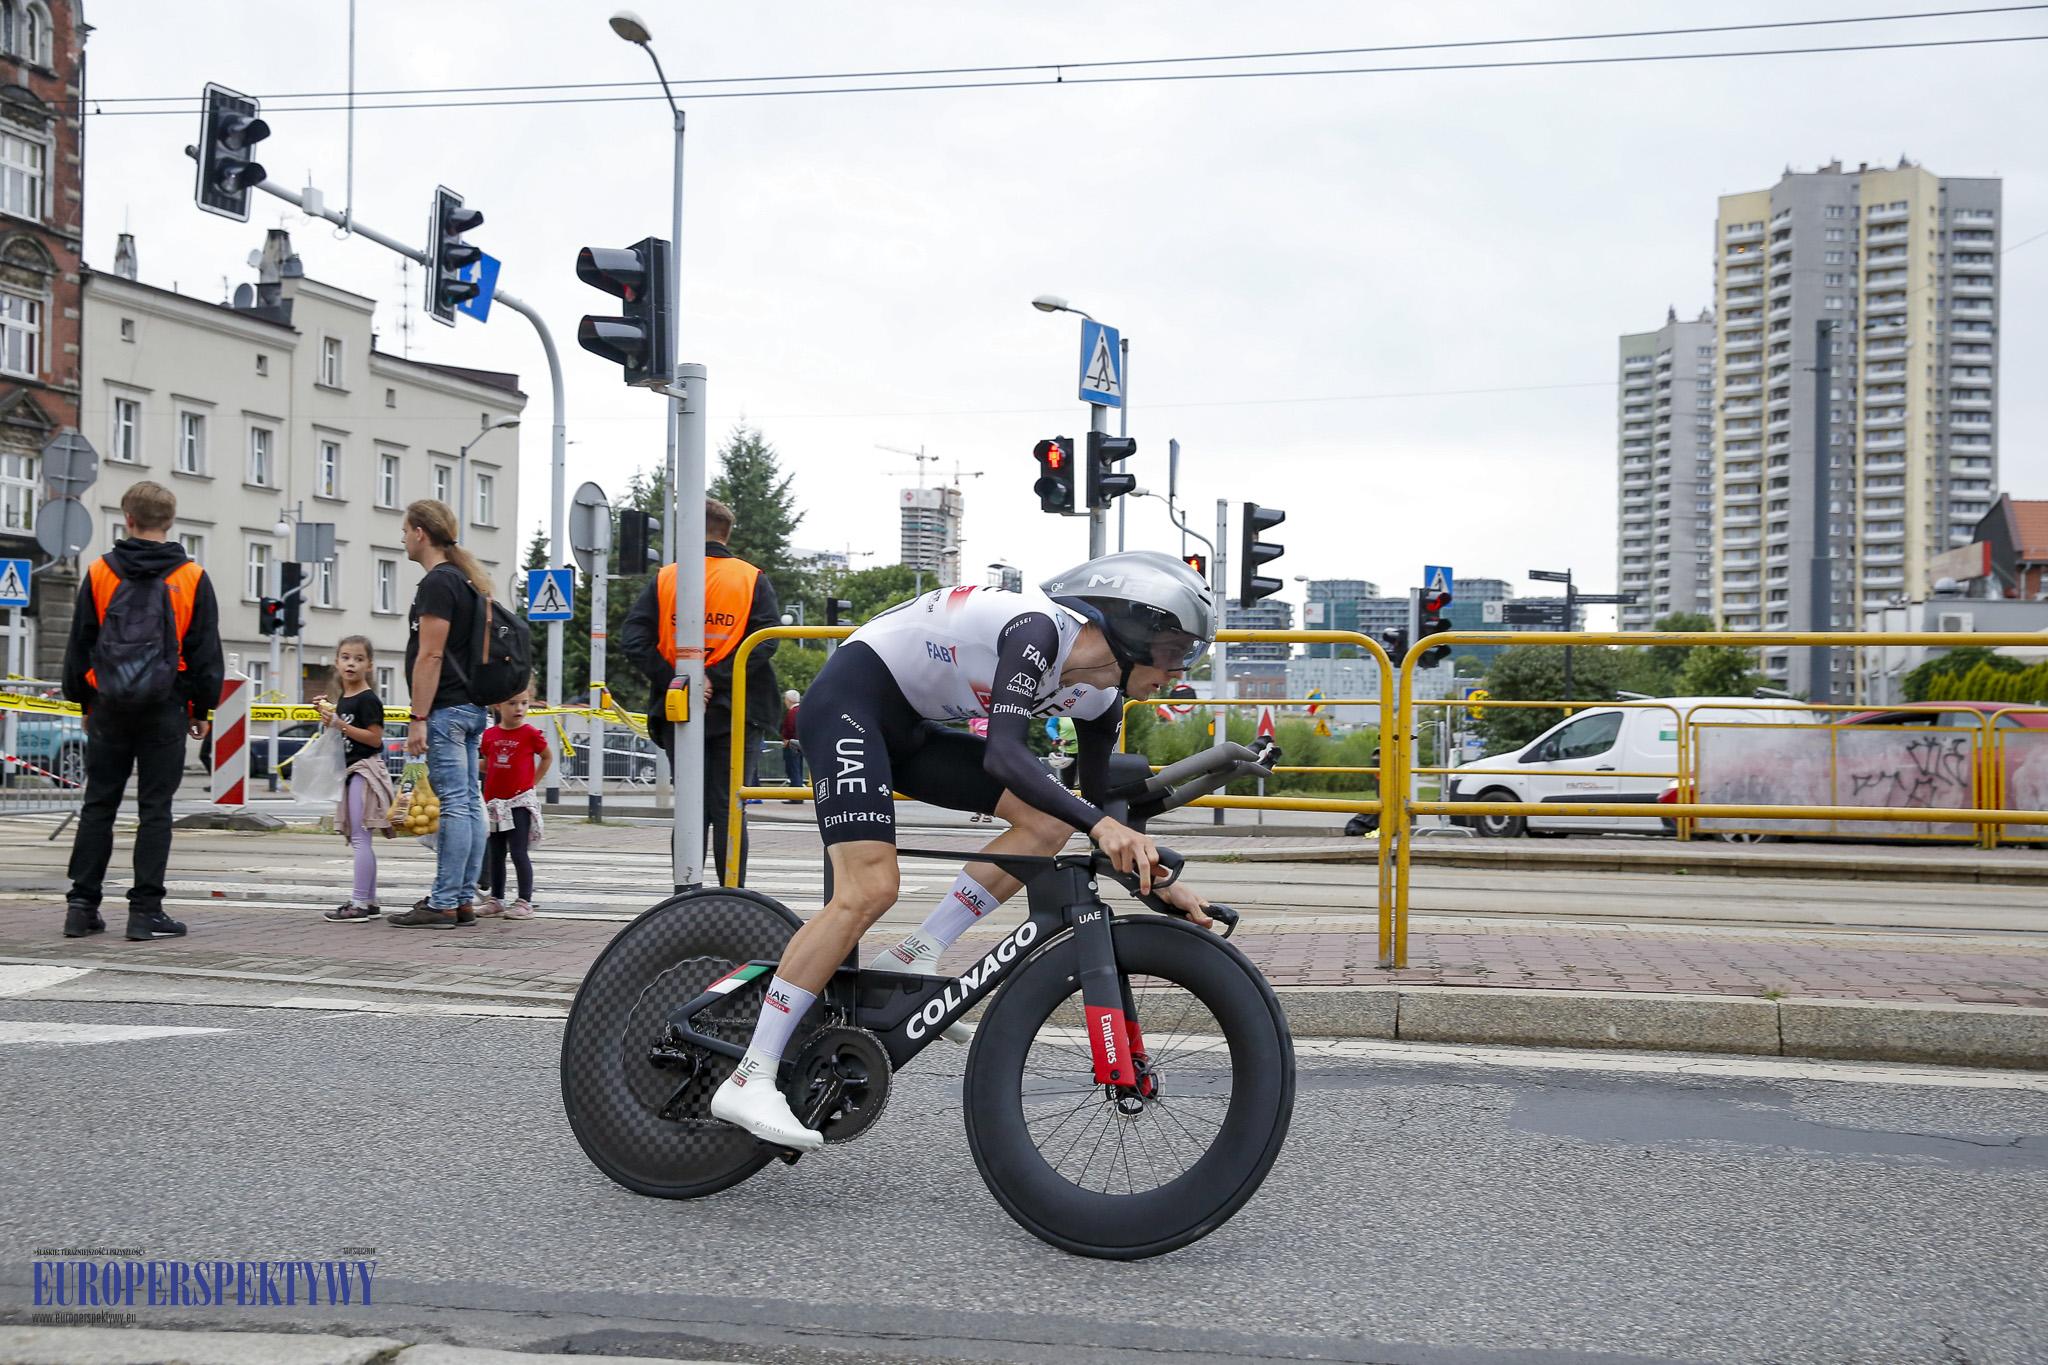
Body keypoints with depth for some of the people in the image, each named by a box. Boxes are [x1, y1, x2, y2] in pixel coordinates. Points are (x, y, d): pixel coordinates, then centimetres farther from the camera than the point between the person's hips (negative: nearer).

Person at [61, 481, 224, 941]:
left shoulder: (100, 573, 3)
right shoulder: (192, 579, -1)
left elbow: (79, 645, 8)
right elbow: (206, 652, 0)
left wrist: (84, 701, 17)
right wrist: (203, 709, 8)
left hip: (109, 708, 2)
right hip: (166, 710, -2)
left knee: (98, 805, 9)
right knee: (155, 809, 1)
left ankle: (82, 906, 9)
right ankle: (145, 911, -1)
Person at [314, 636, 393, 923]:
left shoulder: (367, 699, -12)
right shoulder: (343, 699, 14)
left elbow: (375, 738, -17)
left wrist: (340, 724, -20)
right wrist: (327, 714, 9)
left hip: (365, 769, -10)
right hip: (351, 770, 10)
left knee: (360, 838, -10)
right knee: (359, 840, 12)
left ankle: (359, 904, -11)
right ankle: (370, 902, 17)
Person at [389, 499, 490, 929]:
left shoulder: (437, 583, -12)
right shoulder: (468, 581, 18)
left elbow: (430, 656, -18)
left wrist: (419, 719, -19)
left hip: (446, 710, -10)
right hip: (473, 707, 10)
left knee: (453, 804, -9)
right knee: (469, 803, 9)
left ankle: (443, 904, -7)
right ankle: (464, 900, 13)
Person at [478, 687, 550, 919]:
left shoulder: (531, 733, -8)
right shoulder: (490, 735, 3)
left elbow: (548, 756, 7)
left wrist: (533, 780, 1)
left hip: (519, 801, -5)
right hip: (494, 802, 5)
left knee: (518, 853, -8)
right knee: (495, 854, 13)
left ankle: (525, 902, -3)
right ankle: (496, 899, 23)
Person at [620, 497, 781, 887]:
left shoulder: (665, 579, 5)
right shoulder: (753, 579, 2)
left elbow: (633, 639, -4)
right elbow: (766, 640, -11)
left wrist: (671, 680, -7)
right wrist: (717, 678, -12)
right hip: (734, 714, -1)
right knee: (728, 809, 2)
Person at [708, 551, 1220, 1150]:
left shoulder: (1099, 701, 1)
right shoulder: (1042, 629, -25)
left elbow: (1100, 807, 12)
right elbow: (1002, 754, -37)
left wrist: (1160, 880, 3)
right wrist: (1100, 824, -45)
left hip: (909, 728, 9)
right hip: (850, 699, -9)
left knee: (1050, 820, -4)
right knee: (869, 890, -21)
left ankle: (912, 958, -2)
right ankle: (748, 1083, -18)